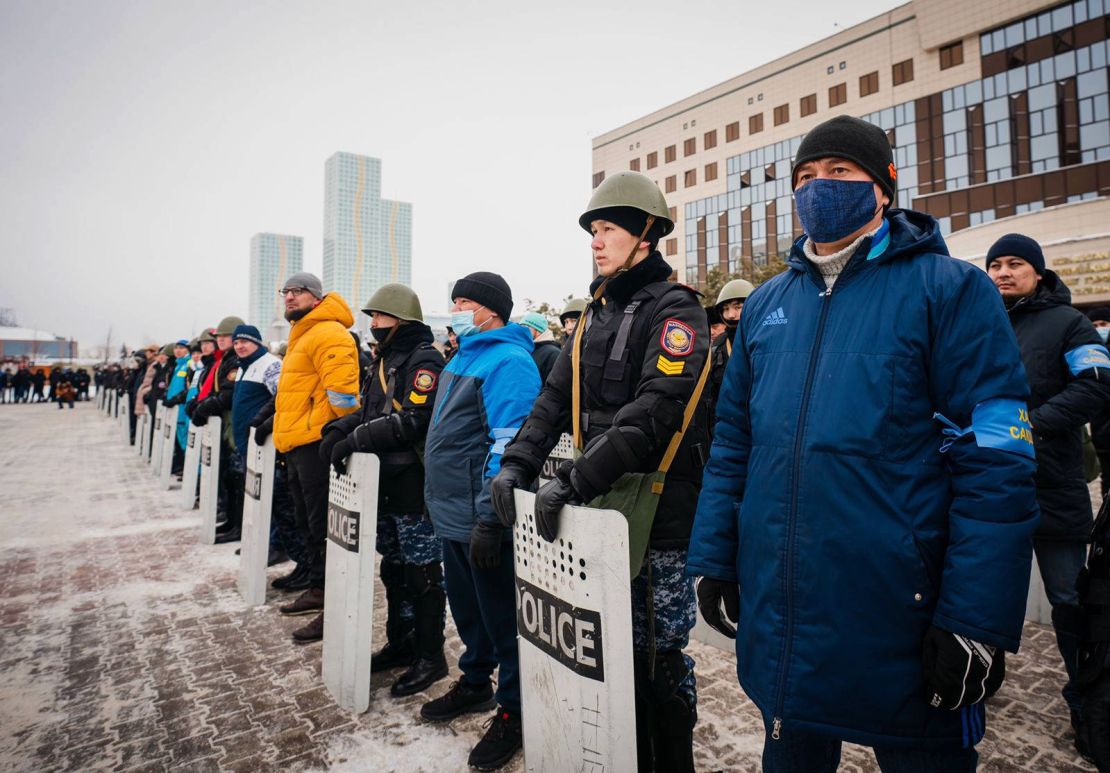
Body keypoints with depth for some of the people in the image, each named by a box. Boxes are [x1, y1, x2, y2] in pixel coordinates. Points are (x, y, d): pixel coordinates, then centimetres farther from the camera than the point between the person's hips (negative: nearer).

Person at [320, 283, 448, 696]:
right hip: (385, 481, 9)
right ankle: (401, 642, 34)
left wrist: (357, 439, -21)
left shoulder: (424, 360, -13)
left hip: (416, 483, -9)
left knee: (422, 571, 1)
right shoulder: (384, 359, 17)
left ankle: (430, 656, 14)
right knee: (393, 567, 18)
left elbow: (415, 420, -23)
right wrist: (338, 429, -1)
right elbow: (367, 410, 18)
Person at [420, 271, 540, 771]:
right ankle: (475, 683, 41)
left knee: (500, 616, 5)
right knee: (467, 608, 22)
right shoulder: (463, 357, 15)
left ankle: (514, 710, 22)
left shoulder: (508, 361, -16)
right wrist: (436, 496, 21)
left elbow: (508, 445, -23)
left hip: (481, 519, -9)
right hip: (452, 514, 9)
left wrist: (489, 518, -25)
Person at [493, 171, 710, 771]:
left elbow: (654, 411, -23)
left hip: (661, 514, -7)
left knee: (660, 657, 7)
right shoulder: (596, 313, 14)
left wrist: (577, 480, -27)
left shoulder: (674, 309, -10)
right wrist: (517, 463, -3)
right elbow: (556, 397, 10)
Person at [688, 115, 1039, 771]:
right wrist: (714, 558, 5)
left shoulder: (949, 289, -6)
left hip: (902, 623, -4)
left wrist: (978, 621, -15)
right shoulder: (766, 304, 8)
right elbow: (733, 442, 9)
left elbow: (996, 464, -12)